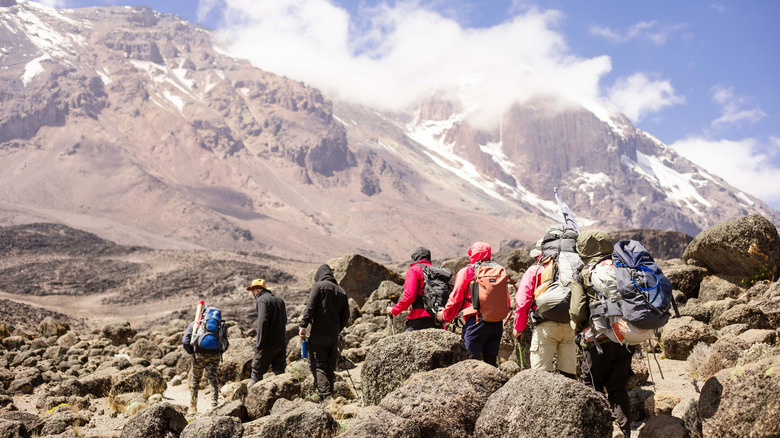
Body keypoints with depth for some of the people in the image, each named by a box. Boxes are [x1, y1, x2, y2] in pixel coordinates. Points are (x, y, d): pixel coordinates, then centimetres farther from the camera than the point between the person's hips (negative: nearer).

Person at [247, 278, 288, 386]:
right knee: (280, 372, 8)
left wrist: (259, 344, -21)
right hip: (282, 343, 7)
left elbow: (262, 322, -22)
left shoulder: (262, 300, -11)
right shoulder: (279, 299, 15)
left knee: (256, 373, 4)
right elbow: (285, 320, 22)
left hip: (268, 345, -7)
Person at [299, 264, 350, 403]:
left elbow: (310, 307, -12)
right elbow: (346, 315, 14)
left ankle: (326, 397, -17)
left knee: (317, 366, -5)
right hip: (334, 335, 5)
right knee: (330, 368, 13)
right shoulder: (341, 291, 15)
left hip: (318, 334, -5)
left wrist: (303, 326, -11)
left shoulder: (318, 286, -2)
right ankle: (330, 395, 13)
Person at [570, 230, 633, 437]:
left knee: (593, 389, 8)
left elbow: (577, 312, -12)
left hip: (598, 342, -4)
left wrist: (578, 326, 8)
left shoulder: (583, 275, -6)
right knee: (618, 389, 13)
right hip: (625, 339, 5)